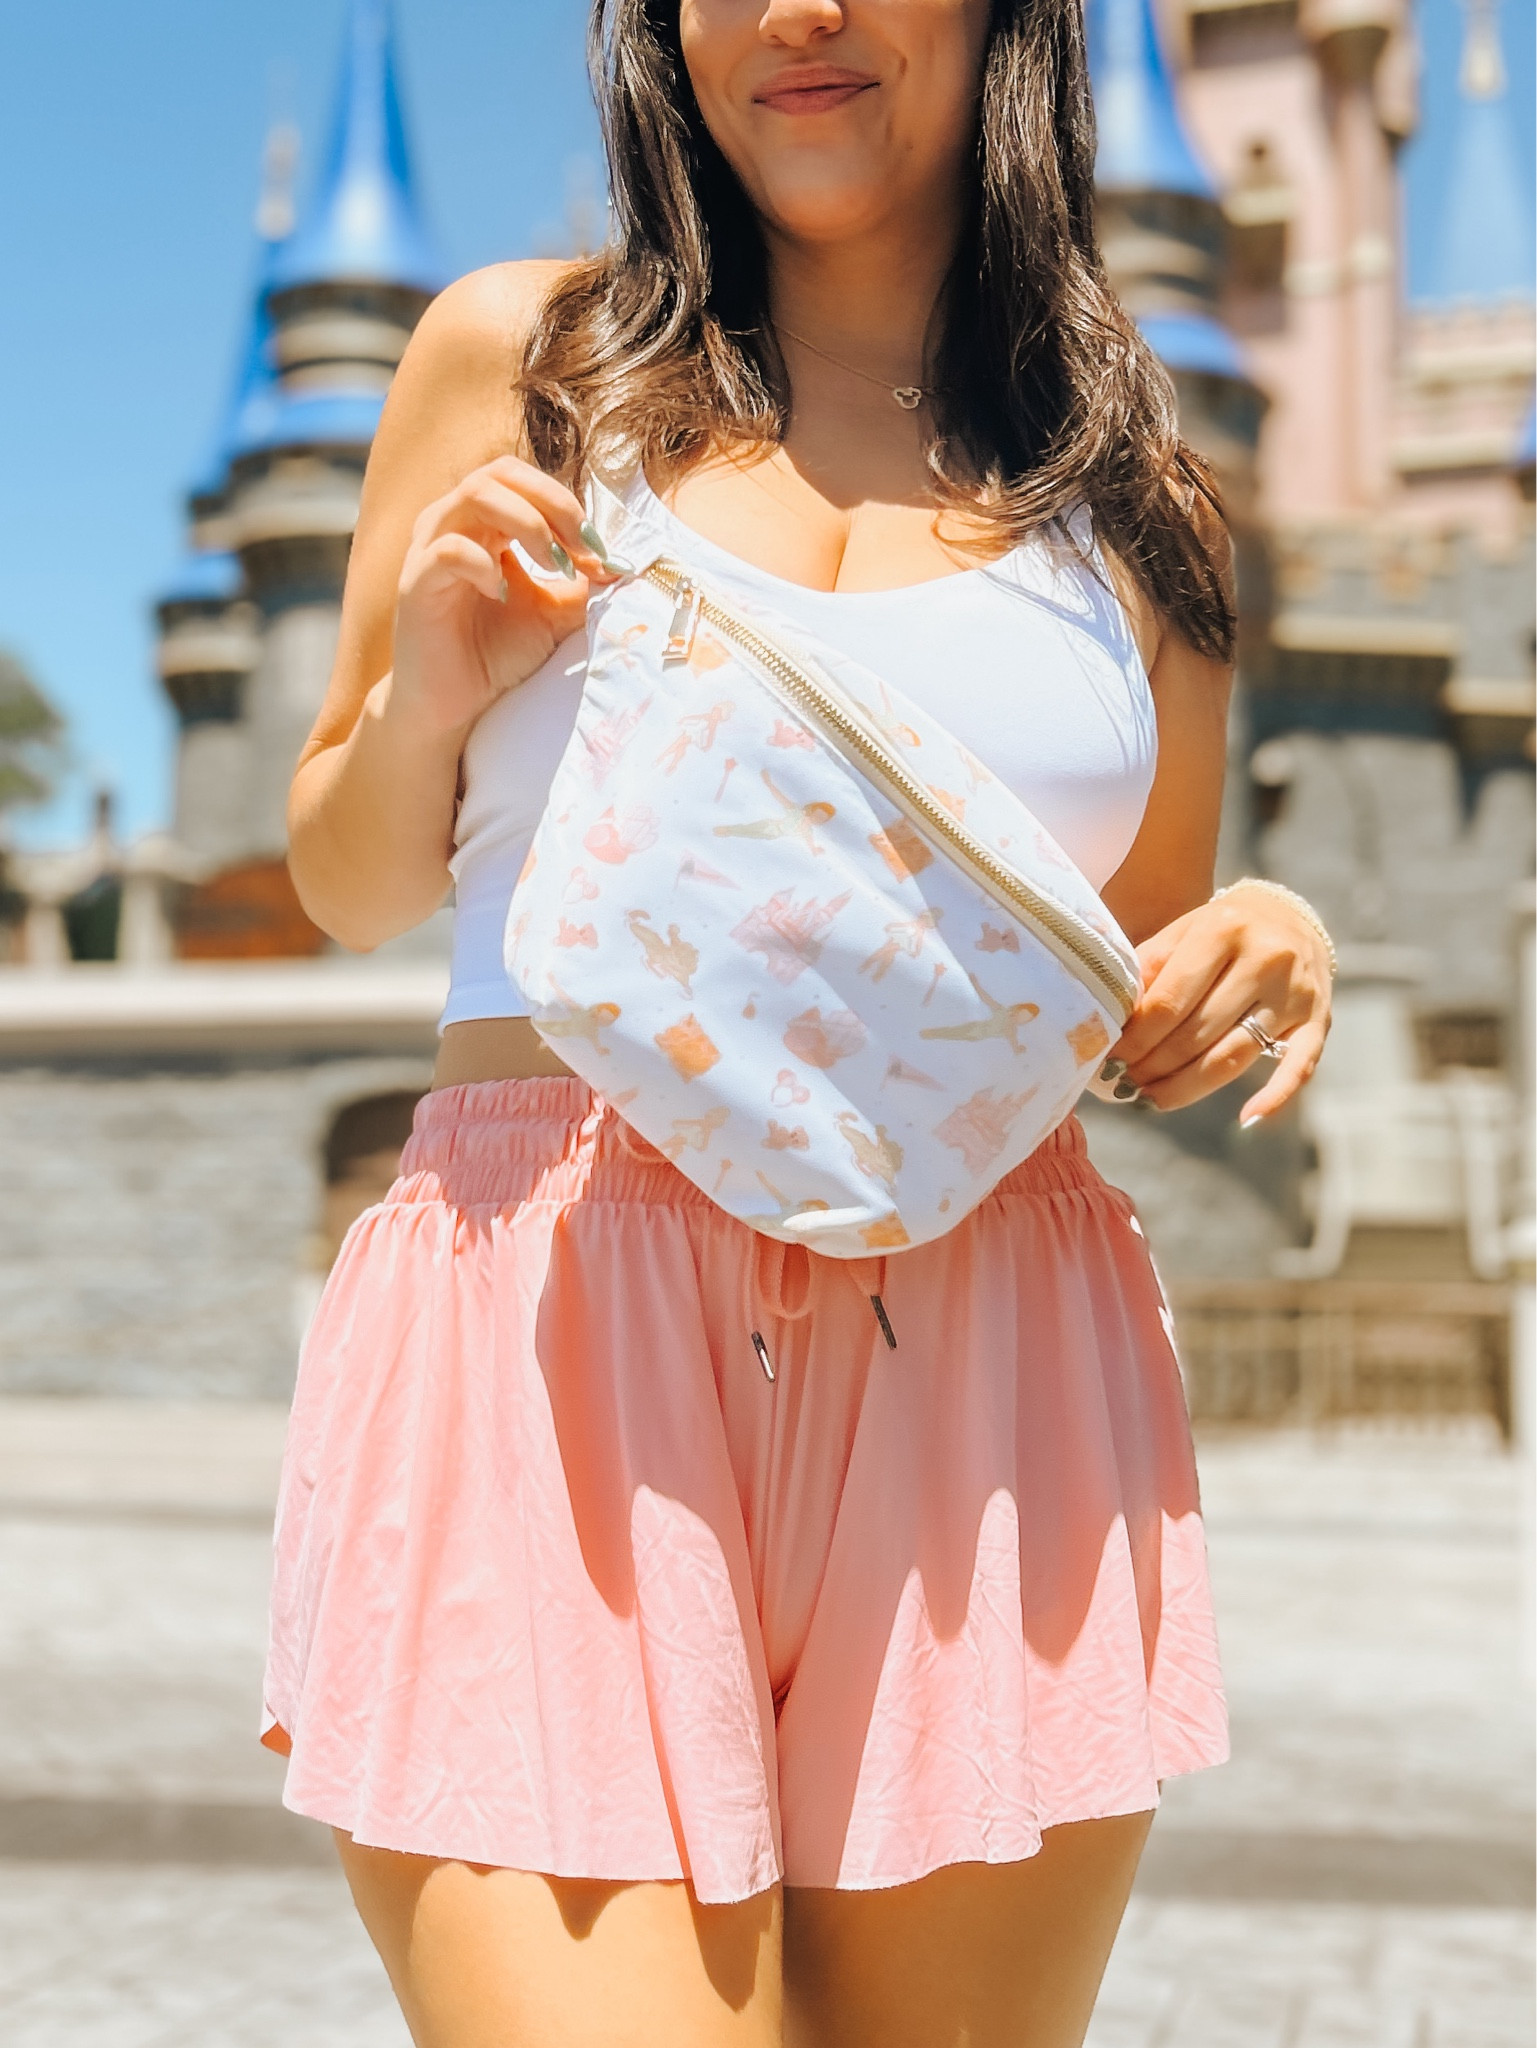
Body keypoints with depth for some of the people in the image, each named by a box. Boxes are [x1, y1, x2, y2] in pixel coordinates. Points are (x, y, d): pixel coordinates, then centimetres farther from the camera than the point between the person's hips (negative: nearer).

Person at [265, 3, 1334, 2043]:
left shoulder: (1133, 491, 14)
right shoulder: (519, 353, 10)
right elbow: (351, 891, 17)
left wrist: (1263, 958, -1)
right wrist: (425, 695, -4)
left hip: (992, 1376, 2)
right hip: (556, 1348, -1)